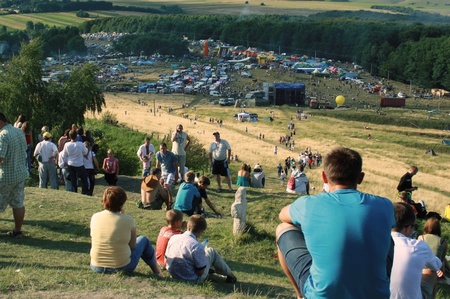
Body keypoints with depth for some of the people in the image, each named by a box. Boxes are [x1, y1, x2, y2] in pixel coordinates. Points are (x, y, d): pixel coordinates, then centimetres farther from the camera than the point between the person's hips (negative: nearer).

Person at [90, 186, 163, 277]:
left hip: (96, 267, 4)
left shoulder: (95, 217, -8)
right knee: (143, 240, 20)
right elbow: (132, 245, -4)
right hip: (121, 268, -4)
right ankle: (157, 272, 34)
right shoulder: (127, 219, -16)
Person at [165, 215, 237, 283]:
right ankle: (229, 275, 27)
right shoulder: (197, 246, -28)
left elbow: (166, 261, 1)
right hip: (192, 280, -6)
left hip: (173, 276, 6)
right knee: (211, 251, 10)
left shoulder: (173, 238, -9)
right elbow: (200, 272, -21)